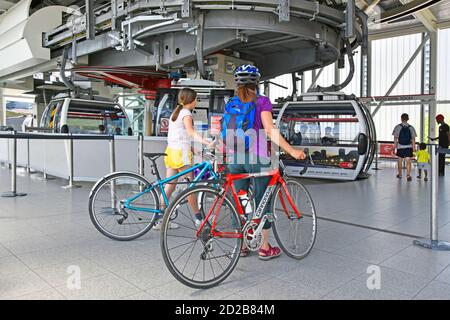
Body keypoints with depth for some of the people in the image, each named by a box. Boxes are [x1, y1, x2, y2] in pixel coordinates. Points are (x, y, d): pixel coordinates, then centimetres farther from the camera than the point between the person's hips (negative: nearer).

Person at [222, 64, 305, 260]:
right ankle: (265, 248, 15)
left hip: (234, 158, 5)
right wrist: (291, 150, -16)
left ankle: (241, 245, 21)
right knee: (262, 202, 7)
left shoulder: (231, 103, 9)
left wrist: (225, 154, 26)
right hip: (256, 157, -4)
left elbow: (226, 130, 12)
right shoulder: (262, 101, -5)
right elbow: (270, 131, -16)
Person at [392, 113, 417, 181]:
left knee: (400, 160, 15)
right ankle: (408, 175, -12)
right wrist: (414, 147, 6)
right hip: (409, 147, 0)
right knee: (408, 161, -1)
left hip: (400, 147, 0)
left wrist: (395, 147, -1)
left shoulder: (397, 127, -3)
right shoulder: (411, 127, 2)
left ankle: (400, 174, 29)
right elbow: (413, 139, 0)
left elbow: (395, 138, -5)